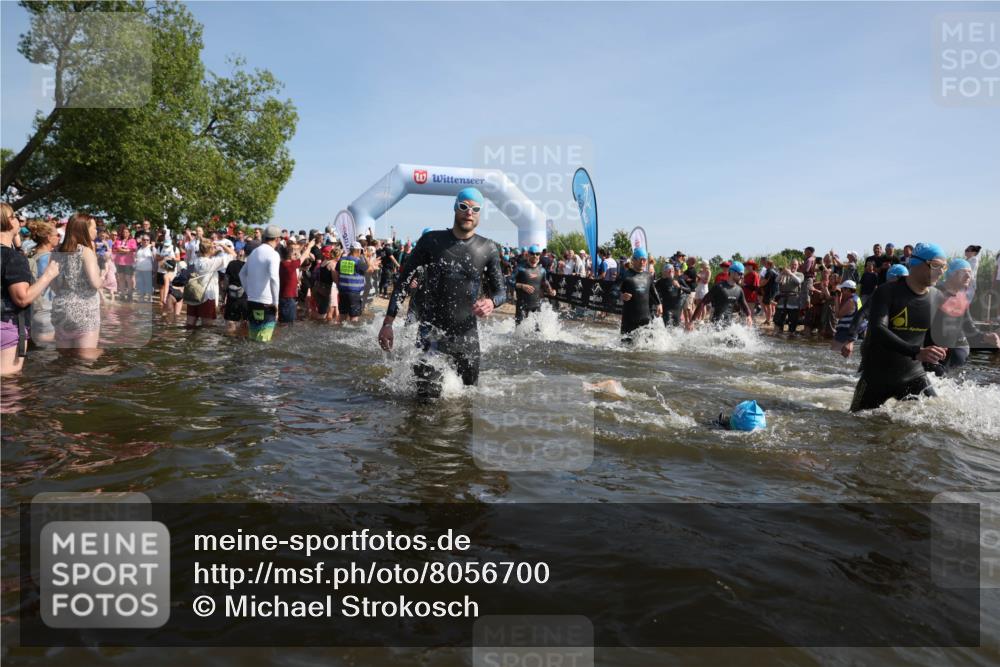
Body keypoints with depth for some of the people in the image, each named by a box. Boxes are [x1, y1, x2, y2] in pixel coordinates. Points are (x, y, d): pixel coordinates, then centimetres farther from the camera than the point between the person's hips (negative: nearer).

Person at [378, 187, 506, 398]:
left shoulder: (488, 249, 1)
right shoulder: (431, 241, -3)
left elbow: (500, 289, 6)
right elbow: (403, 280, 1)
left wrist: (491, 302, -19)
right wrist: (388, 322, -6)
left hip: (467, 334, 2)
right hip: (431, 331, -2)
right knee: (428, 396, -6)